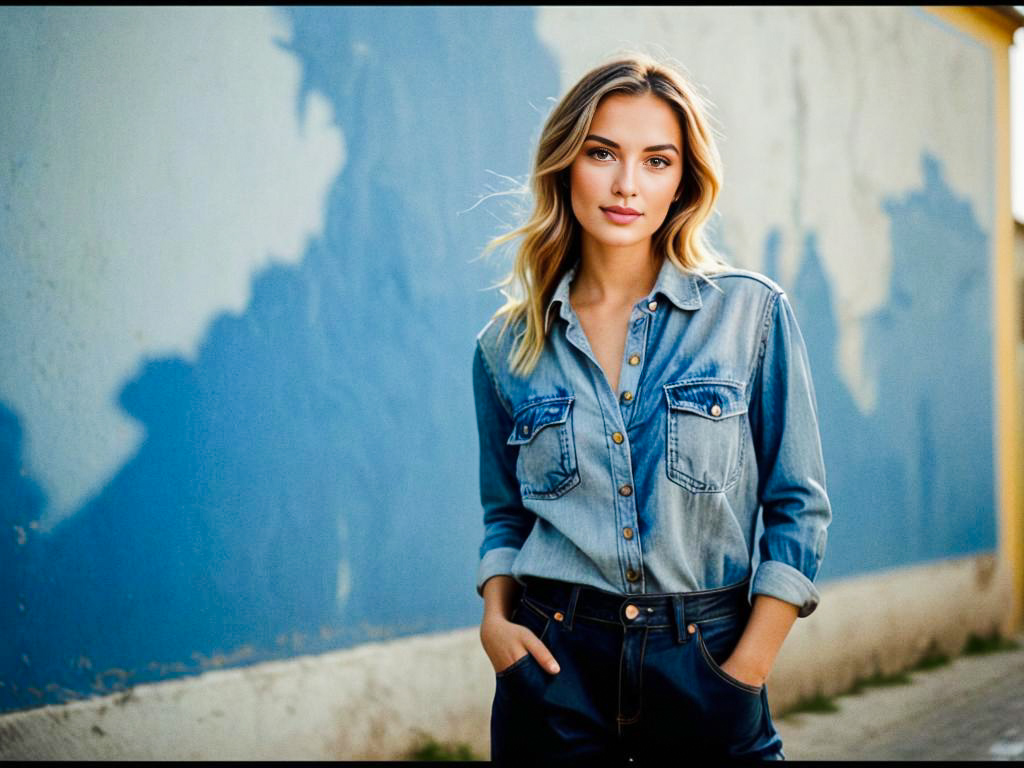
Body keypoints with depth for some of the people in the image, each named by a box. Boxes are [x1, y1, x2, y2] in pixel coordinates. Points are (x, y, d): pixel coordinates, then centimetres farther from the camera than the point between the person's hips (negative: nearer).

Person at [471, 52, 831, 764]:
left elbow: (799, 506, -3)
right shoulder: (507, 346, 3)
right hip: (555, 672, 1)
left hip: (706, 667, -1)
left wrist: (747, 670, -9)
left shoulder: (751, 311, -3)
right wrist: (495, 617, -5)